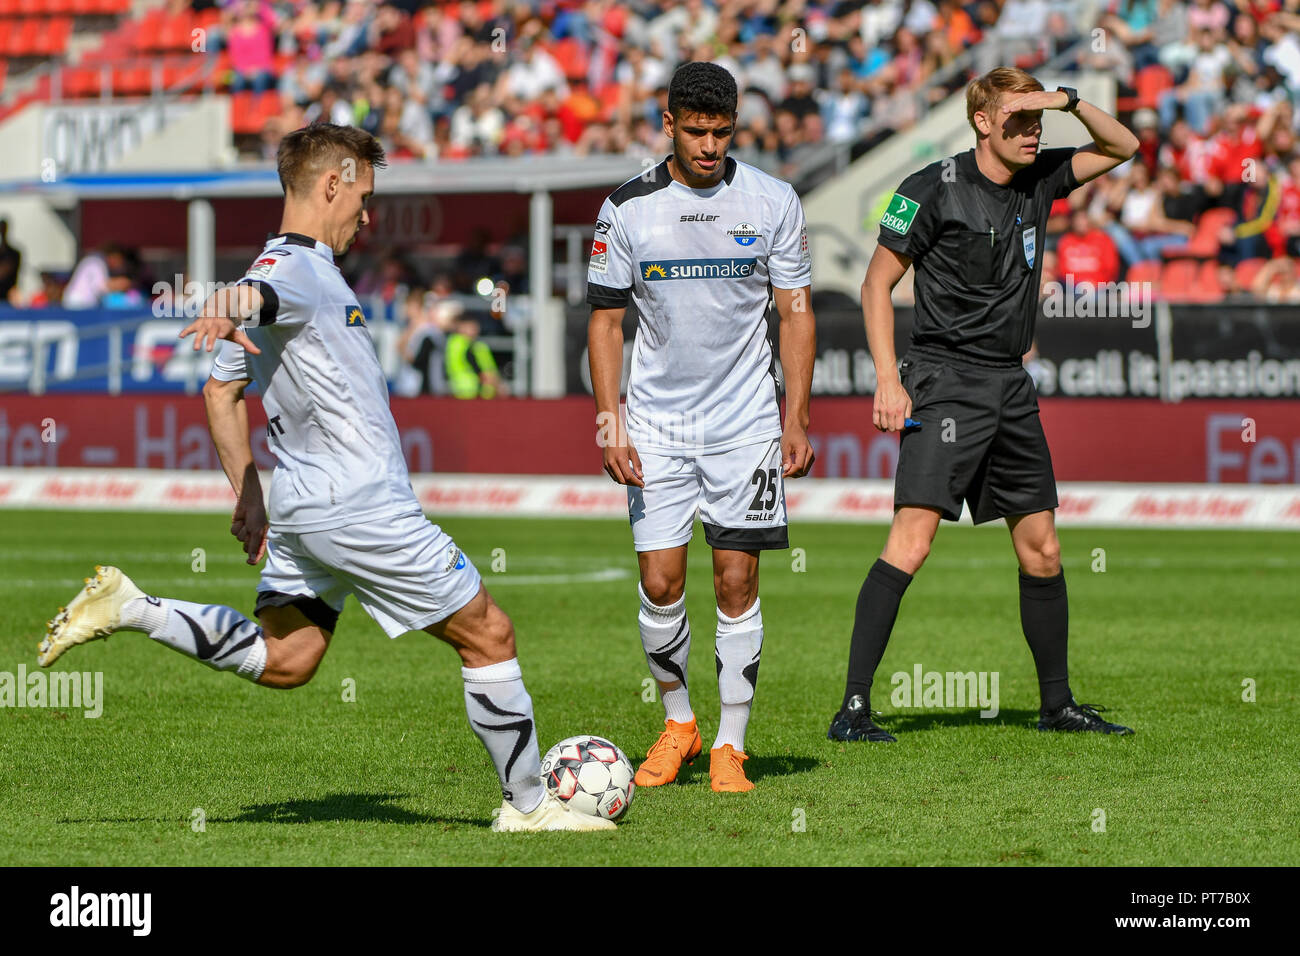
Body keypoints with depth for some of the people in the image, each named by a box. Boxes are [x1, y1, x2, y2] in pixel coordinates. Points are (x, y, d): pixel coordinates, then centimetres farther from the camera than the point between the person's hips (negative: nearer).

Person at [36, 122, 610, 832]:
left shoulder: (294, 267, 17)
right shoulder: (296, 269, -13)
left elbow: (221, 393, 22)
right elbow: (254, 294, -38)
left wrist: (249, 499, 22)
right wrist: (229, 311, -62)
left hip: (300, 508, 10)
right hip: (361, 507, -10)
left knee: (281, 661, 10)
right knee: (487, 636, 1)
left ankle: (127, 608, 2)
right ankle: (528, 805, 9)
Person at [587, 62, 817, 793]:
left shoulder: (773, 202, -1)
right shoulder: (629, 208, -1)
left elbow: (797, 314, 4)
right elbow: (606, 320, 4)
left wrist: (796, 421, -3)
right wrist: (610, 425, -4)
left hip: (746, 423, 0)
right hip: (657, 424, 0)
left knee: (737, 582, -3)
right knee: (661, 582, -4)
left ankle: (731, 745, 6)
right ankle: (678, 721, 18)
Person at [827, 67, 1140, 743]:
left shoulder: (1038, 180, 10)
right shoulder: (934, 190, -8)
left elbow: (1121, 148, 21)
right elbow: (877, 283, -5)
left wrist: (1070, 102, 1)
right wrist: (888, 380, -14)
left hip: (1011, 385, 7)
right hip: (945, 380, -7)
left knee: (1041, 549, 10)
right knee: (913, 536, -19)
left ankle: (1058, 704, 22)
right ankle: (854, 706, -20)